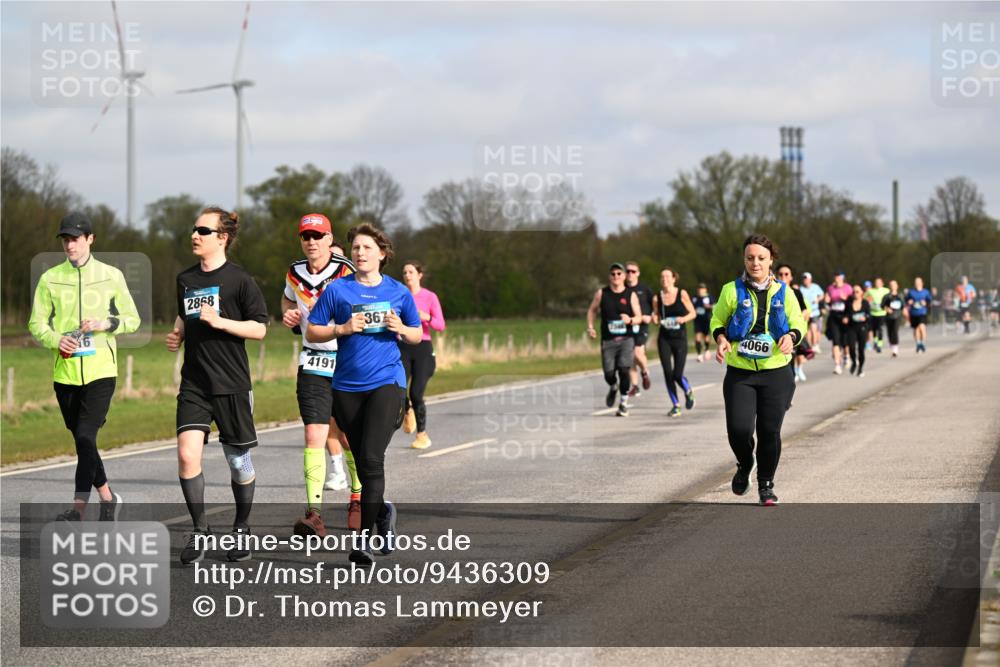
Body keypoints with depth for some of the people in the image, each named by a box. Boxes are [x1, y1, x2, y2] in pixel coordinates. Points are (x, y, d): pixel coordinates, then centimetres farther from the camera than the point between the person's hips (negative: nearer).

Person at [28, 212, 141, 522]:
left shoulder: (111, 276, 3)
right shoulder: (50, 278, 6)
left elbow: (132, 319, 8)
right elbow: (36, 323, 6)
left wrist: (105, 324, -12)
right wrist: (57, 340, -15)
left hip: (100, 369, -3)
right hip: (65, 371, 3)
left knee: (85, 436, -16)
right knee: (82, 441, 10)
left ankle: (78, 508, -15)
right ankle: (107, 497, 28)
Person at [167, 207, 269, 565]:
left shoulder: (239, 280, -6)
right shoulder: (185, 279, 12)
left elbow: (259, 328, -7)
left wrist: (220, 321, -18)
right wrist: (177, 334, 10)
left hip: (231, 384, -4)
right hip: (193, 383, 4)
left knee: (238, 460, 6)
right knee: (187, 454, -12)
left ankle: (241, 529, 24)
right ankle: (199, 530, 1)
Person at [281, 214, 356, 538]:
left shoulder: (345, 272, -10)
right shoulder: (295, 273, 6)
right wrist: (288, 315, 6)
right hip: (313, 363, 2)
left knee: (348, 435, 10)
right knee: (314, 435, -11)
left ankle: (357, 497, 34)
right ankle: (314, 514, -18)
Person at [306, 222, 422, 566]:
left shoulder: (398, 292, 7)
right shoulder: (337, 290, 3)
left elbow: (417, 335, 17)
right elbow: (311, 332, 4)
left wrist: (401, 329, -5)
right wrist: (343, 328, -12)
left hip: (387, 382, -2)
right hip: (347, 386, 2)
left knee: (372, 458, -16)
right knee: (363, 463, 10)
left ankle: (364, 537, -14)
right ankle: (383, 511, 38)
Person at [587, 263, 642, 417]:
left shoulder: (631, 295, 1)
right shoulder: (602, 293, 4)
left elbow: (639, 317, 1)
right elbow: (592, 310, 16)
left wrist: (630, 320, -20)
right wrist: (590, 327, 2)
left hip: (626, 339, -1)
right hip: (608, 340, 1)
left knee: (623, 370, -13)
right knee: (609, 373, -3)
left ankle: (624, 403, 2)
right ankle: (613, 388, 34)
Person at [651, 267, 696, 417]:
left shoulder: (682, 294, -3)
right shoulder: (657, 298, 3)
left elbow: (693, 313, 3)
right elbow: (656, 318, 12)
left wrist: (684, 319, -16)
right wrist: (655, 319, -11)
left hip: (680, 338, -2)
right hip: (664, 339, 2)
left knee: (677, 375, -8)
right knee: (667, 373, -5)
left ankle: (688, 392, 27)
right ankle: (676, 406, 10)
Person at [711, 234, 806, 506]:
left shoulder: (783, 292, 4)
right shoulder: (732, 290, 0)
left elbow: (799, 324, 11)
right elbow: (717, 320, 9)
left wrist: (791, 337, -12)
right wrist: (721, 339, -12)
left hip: (775, 374, 1)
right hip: (739, 374, -1)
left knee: (770, 431, 1)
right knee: (738, 429, -12)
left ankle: (766, 484, 21)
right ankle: (745, 466, 21)